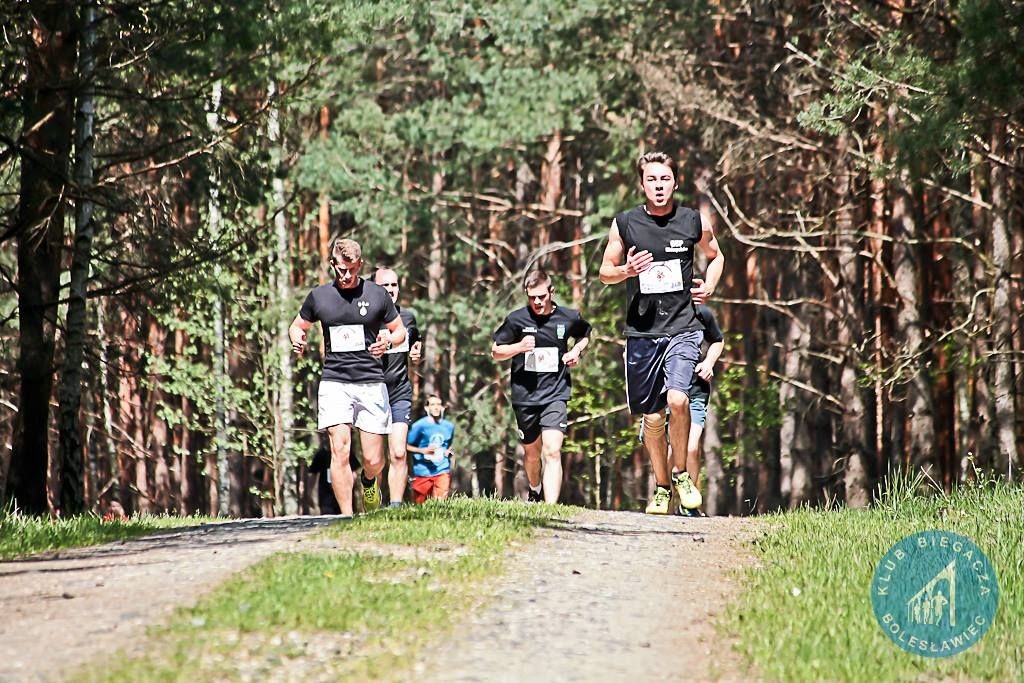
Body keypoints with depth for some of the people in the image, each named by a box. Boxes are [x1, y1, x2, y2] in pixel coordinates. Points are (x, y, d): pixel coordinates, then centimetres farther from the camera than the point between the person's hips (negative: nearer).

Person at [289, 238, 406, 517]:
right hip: (334, 382, 0)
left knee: (373, 460, 1)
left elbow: (399, 330, 12)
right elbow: (298, 325, 21)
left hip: (371, 382, 0)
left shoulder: (377, 295, 3)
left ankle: (369, 482, 38)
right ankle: (346, 518, -11)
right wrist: (297, 339, -3)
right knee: (339, 450, -15)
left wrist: (388, 341, -11)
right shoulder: (319, 296, 6)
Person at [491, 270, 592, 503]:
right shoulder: (516, 319, -4)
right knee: (532, 452, 18)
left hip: (555, 394, -2)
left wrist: (576, 351, 1)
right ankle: (534, 491, 48)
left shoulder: (569, 318, -1)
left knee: (552, 452, -18)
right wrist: (519, 347, -15)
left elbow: (586, 334, 22)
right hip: (525, 396, 2)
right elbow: (495, 352, 4)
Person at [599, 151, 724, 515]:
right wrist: (626, 271, -12)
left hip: (683, 328, -1)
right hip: (642, 331, 1)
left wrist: (708, 287, 4)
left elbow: (716, 256, 22)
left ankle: (681, 473, 1)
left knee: (677, 399, -22)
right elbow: (605, 272, 9)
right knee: (652, 417, 6)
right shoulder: (625, 224, 0)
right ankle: (661, 488, 24)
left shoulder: (694, 222, 2)